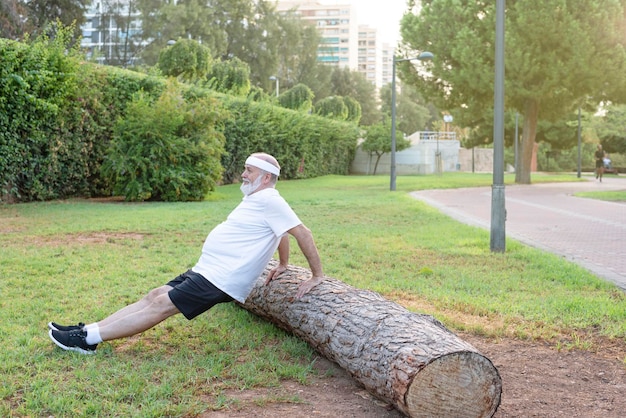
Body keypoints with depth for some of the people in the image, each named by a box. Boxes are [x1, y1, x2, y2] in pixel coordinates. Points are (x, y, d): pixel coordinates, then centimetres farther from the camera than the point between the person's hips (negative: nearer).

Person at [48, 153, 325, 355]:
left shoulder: (269, 200, -14)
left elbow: (302, 232, -18)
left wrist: (317, 275, -16)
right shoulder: (256, 199, 17)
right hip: (206, 270, 10)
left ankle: (87, 339, -12)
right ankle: (87, 331, 3)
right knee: (154, 296, 4)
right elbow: (281, 233, 29)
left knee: (161, 306, -12)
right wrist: (283, 266, 31)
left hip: (221, 280, -10)